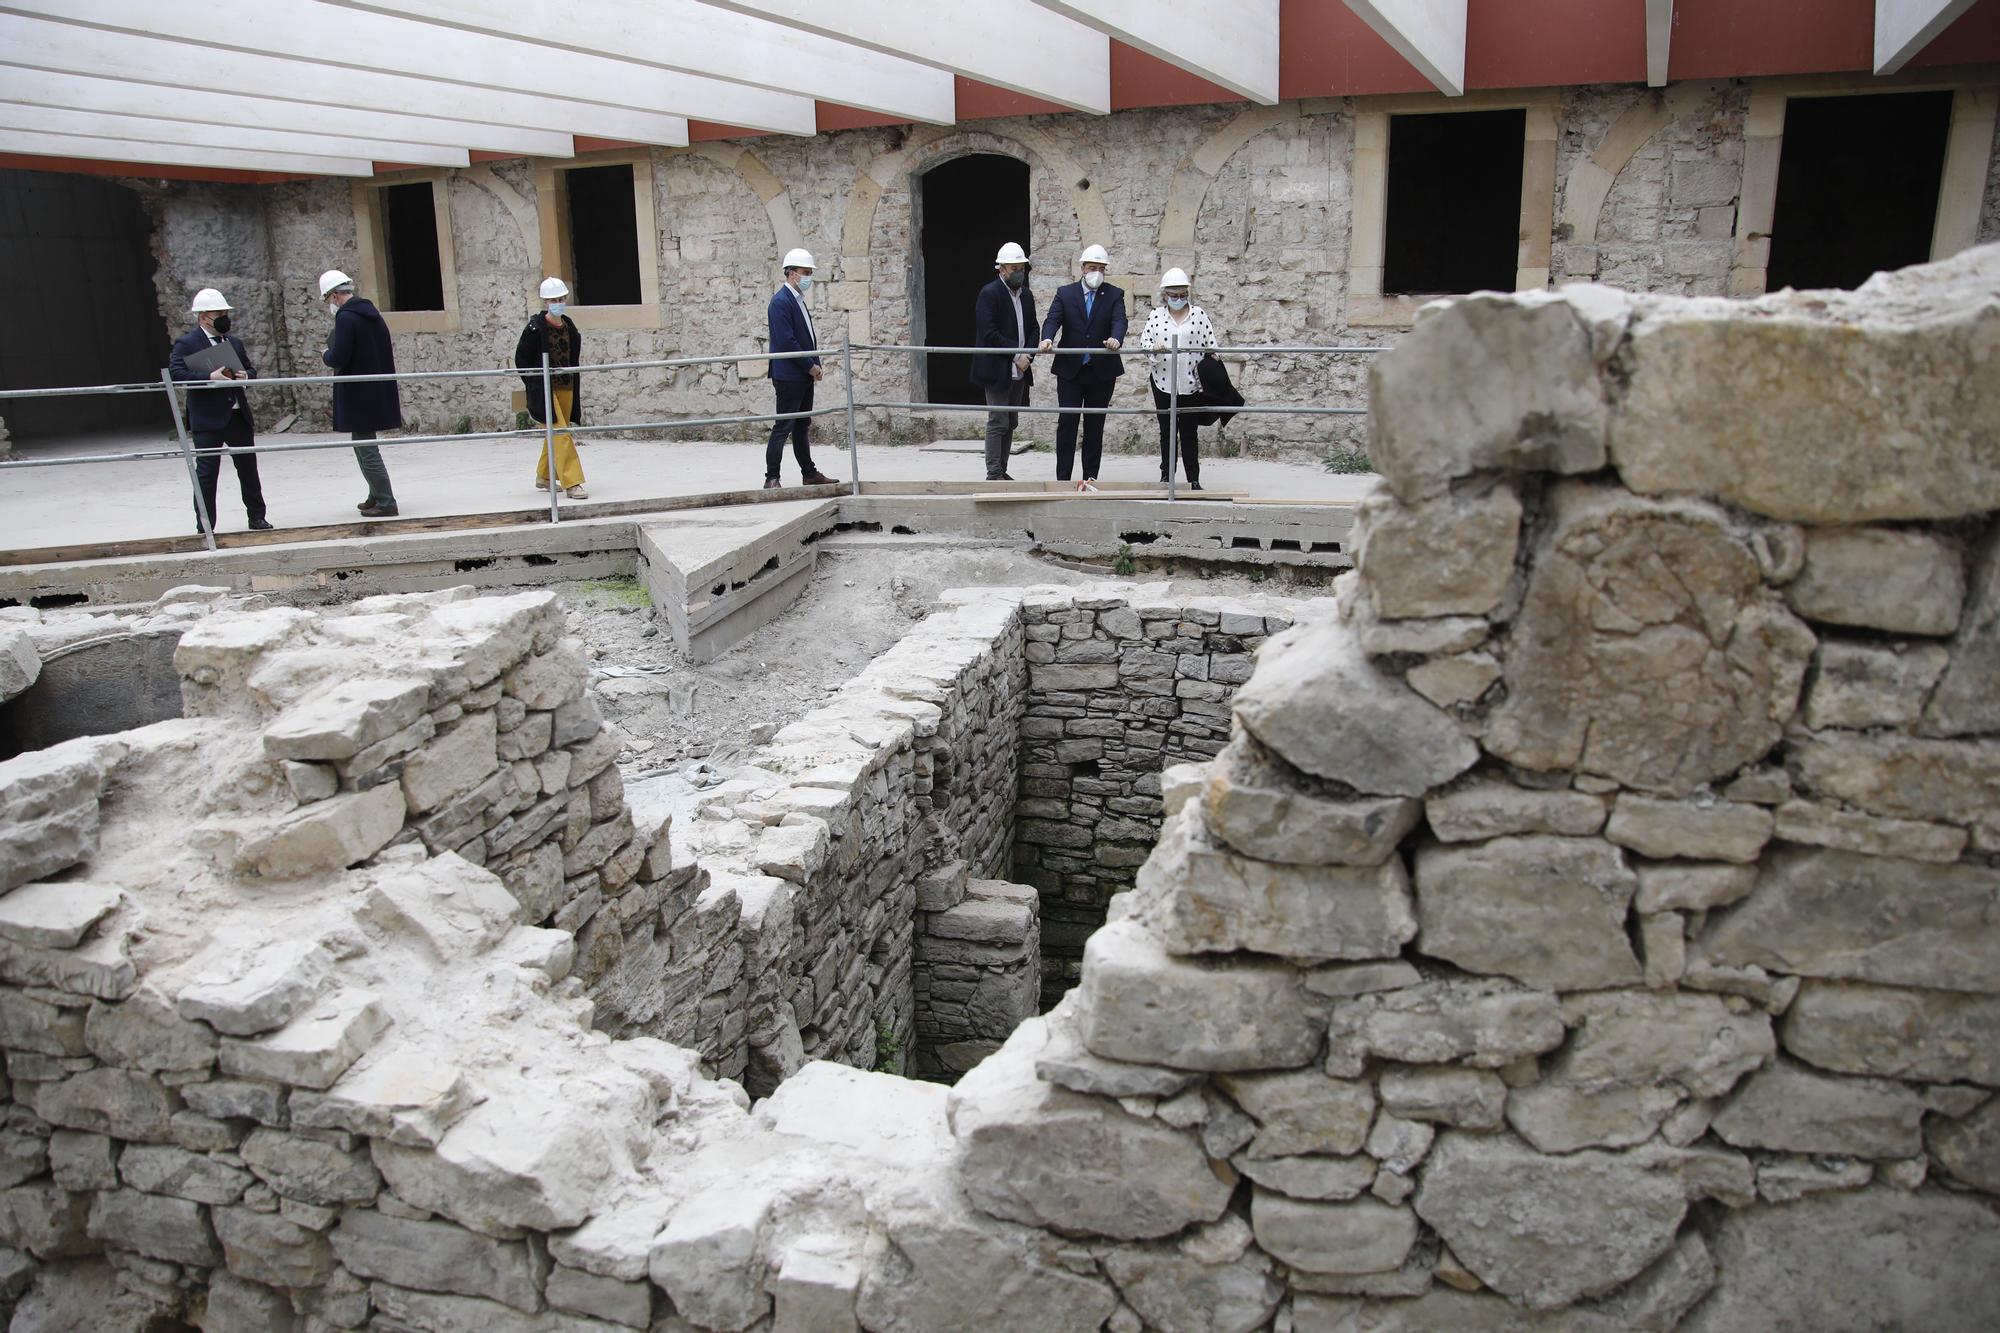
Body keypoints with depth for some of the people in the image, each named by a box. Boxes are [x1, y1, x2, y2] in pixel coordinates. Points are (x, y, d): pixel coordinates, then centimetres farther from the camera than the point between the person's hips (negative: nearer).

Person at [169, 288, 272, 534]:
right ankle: (205, 527, 5)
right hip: (208, 420, -6)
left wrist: (246, 376, -1)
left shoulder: (234, 342, 15)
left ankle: (256, 518, 23)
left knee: (248, 467, 12)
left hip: (239, 416, 6)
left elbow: (250, 369, 22)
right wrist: (209, 377, -27)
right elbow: (176, 373, -17)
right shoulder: (186, 344, -5)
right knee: (206, 473, -2)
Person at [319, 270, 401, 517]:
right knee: (365, 445, 20)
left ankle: (386, 503, -3)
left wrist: (326, 355, 1)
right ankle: (376, 496, 27)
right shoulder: (372, 313, 11)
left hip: (359, 395, -9)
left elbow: (339, 358, -21)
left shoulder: (346, 318, -16)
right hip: (379, 392, 9)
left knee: (366, 450, -4)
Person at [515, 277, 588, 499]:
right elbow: (521, 358, -4)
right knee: (560, 434, -13)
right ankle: (571, 483, -13)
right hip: (544, 388, -6)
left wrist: (576, 388, 15)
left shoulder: (568, 325, 7)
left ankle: (543, 477, 32)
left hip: (566, 388, 6)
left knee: (555, 434, 15)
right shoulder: (535, 327, -10)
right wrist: (534, 385, -6)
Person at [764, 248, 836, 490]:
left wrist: (815, 365, 10)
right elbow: (786, 341, -20)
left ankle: (809, 473, 21)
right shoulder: (781, 301, -13)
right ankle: (771, 478, -5)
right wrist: (811, 366, -15)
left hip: (804, 376, 9)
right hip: (789, 376, -9)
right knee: (783, 427, -8)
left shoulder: (798, 300, 17)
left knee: (802, 426, 14)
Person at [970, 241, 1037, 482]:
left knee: (1010, 423, 10)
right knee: (998, 423, -7)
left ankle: (1002, 471, 16)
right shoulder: (989, 293, -10)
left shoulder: (1026, 295, 13)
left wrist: (1027, 356, -4)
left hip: (1019, 371, 7)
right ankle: (993, 473, -2)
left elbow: (1032, 330, 15)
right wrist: (1016, 354, -16)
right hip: (997, 370, -7)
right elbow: (989, 334, -17)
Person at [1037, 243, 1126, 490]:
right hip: (1070, 369, 0)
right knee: (1067, 422, -4)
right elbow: (1053, 319, -7)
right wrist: (1047, 338, -29)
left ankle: (1090, 477, 13)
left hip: (1101, 370, 0)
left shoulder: (1114, 295, 4)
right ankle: (1062, 478, -2)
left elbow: (1119, 321, -12)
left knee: (1095, 425, 7)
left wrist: (1116, 339, -35)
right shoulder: (1065, 293, 6)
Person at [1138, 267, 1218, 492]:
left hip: (1191, 383, -1)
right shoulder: (1156, 315, 6)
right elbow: (1144, 338, 1)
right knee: (1166, 431, 9)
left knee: (1189, 432, 2)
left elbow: (1211, 343, 2)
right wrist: (1153, 347, -21)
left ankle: (1194, 479, 6)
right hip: (1163, 383, 1)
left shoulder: (1198, 314, 2)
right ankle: (1166, 474, 18)